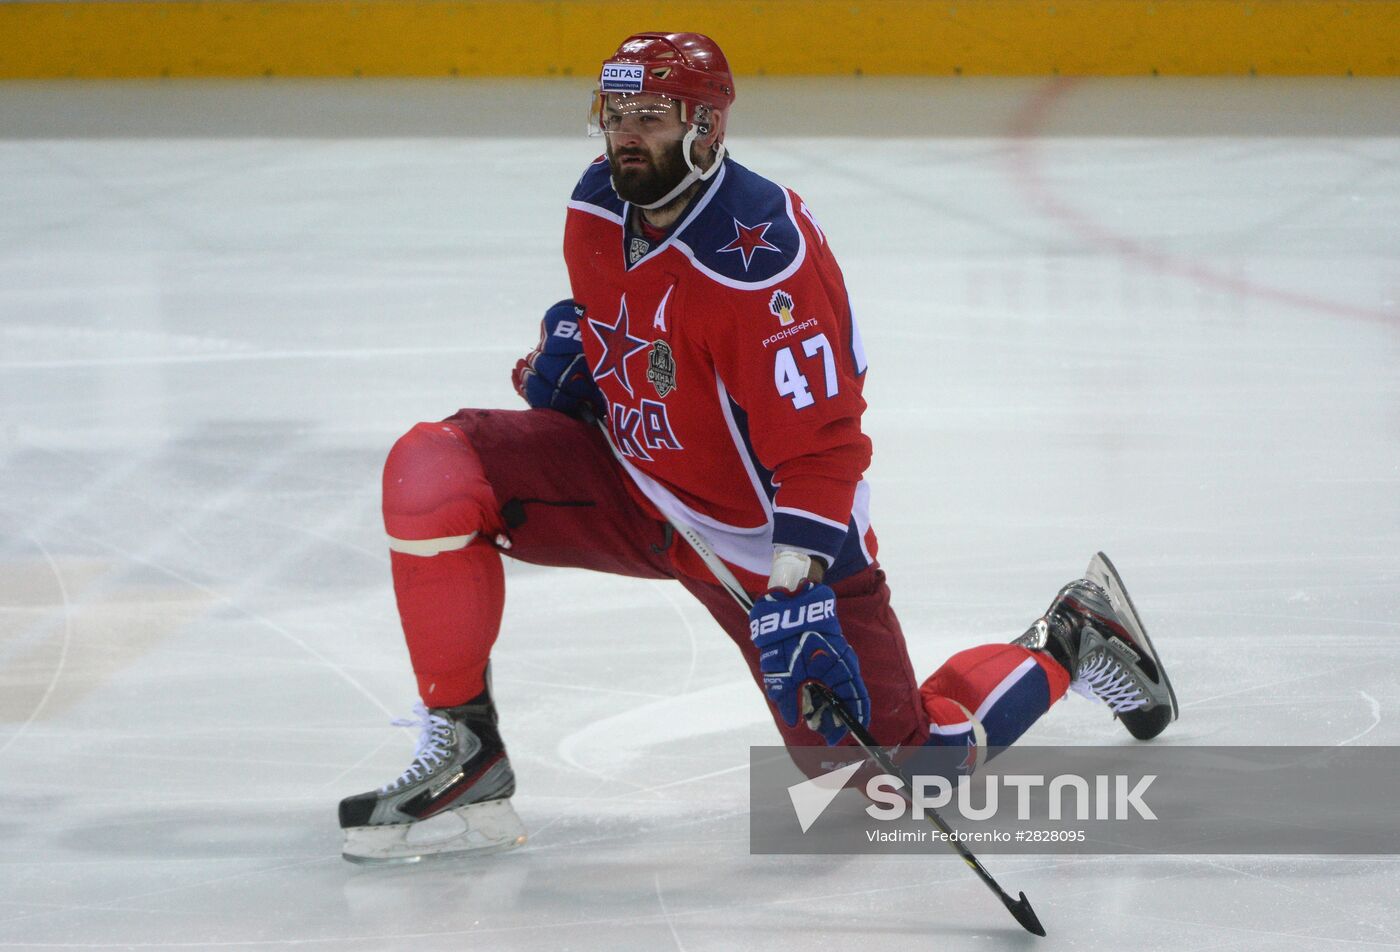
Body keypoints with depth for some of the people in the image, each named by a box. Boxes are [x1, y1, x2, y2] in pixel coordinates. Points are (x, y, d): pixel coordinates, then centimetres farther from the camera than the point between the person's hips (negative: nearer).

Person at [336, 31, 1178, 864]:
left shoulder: (761, 257, -28)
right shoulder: (597, 208, -5)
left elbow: (820, 445, -29)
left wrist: (797, 588, -37)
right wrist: (570, 342, -1)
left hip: (769, 534, -6)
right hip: (631, 483, 6)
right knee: (433, 472, -17)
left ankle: (1070, 643, 21)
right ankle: (465, 755, -10)